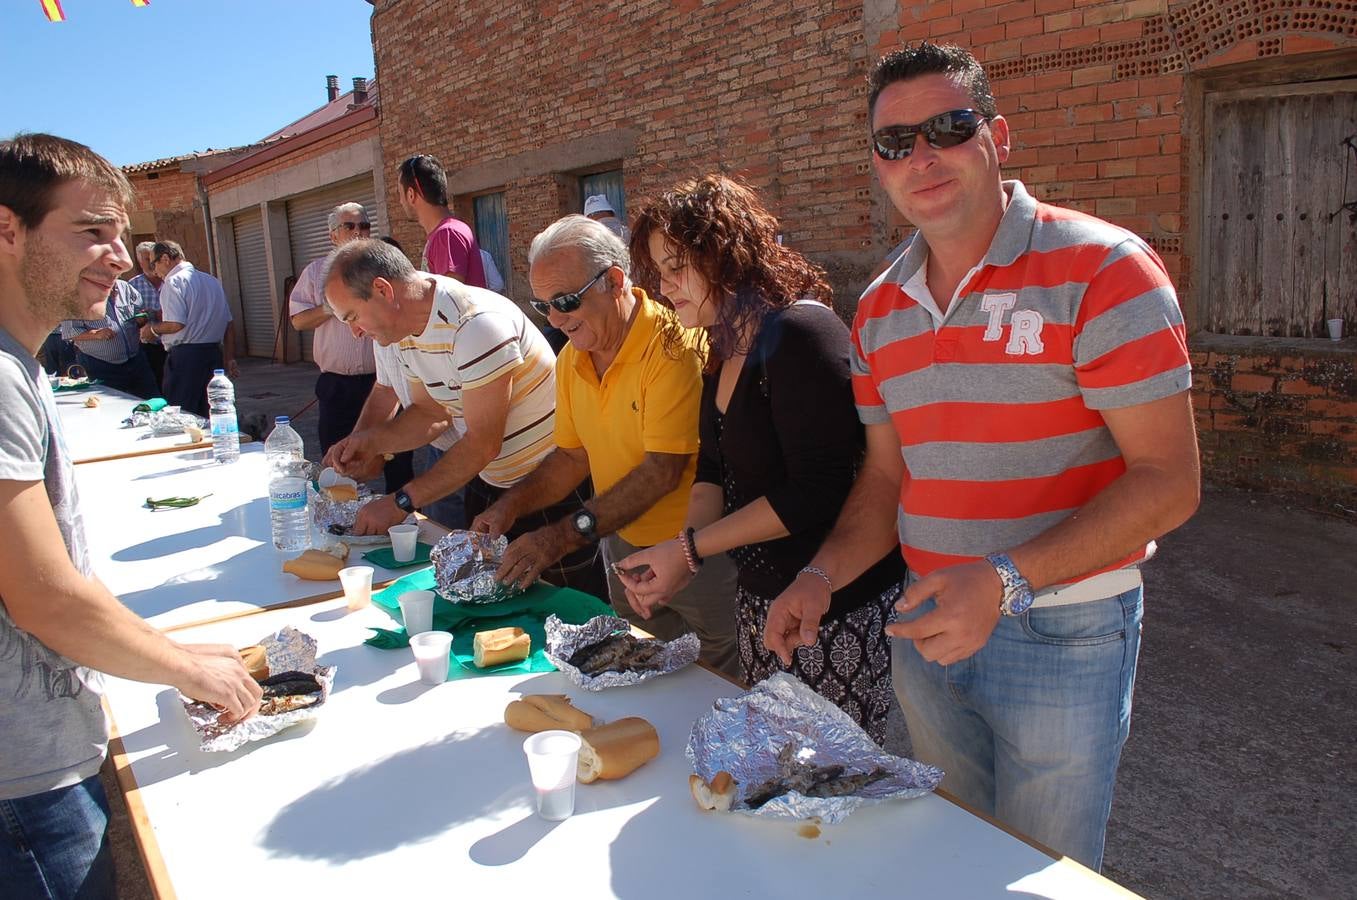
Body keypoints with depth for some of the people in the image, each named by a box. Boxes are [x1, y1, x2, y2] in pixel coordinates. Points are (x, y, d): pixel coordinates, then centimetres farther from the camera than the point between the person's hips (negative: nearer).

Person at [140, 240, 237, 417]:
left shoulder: (173, 282, -8)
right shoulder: (212, 280, 15)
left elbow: (176, 324, -19)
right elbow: (228, 324, 16)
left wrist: (152, 328, 1)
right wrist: (230, 359, 19)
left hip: (185, 355, -8)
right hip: (214, 355, 8)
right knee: (207, 415, 12)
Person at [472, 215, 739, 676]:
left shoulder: (672, 346, -22)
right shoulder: (571, 359, 4)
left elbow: (661, 471, -26)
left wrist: (565, 534, -27)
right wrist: (512, 503, -3)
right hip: (622, 543, 7)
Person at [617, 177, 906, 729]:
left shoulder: (802, 332, -20)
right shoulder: (724, 350, 9)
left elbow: (816, 494, -23)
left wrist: (690, 549, -19)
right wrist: (685, 549, -7)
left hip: (841, 614, -9)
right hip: (759, 601, 9)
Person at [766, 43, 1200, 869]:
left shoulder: (1101, 270, -14)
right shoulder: (881, 308, 5)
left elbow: (1168, 482, -18)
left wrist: (1009, 580, -28)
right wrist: (824, 576, -5)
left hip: (1061, 635, -5)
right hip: (928, 627, 6)